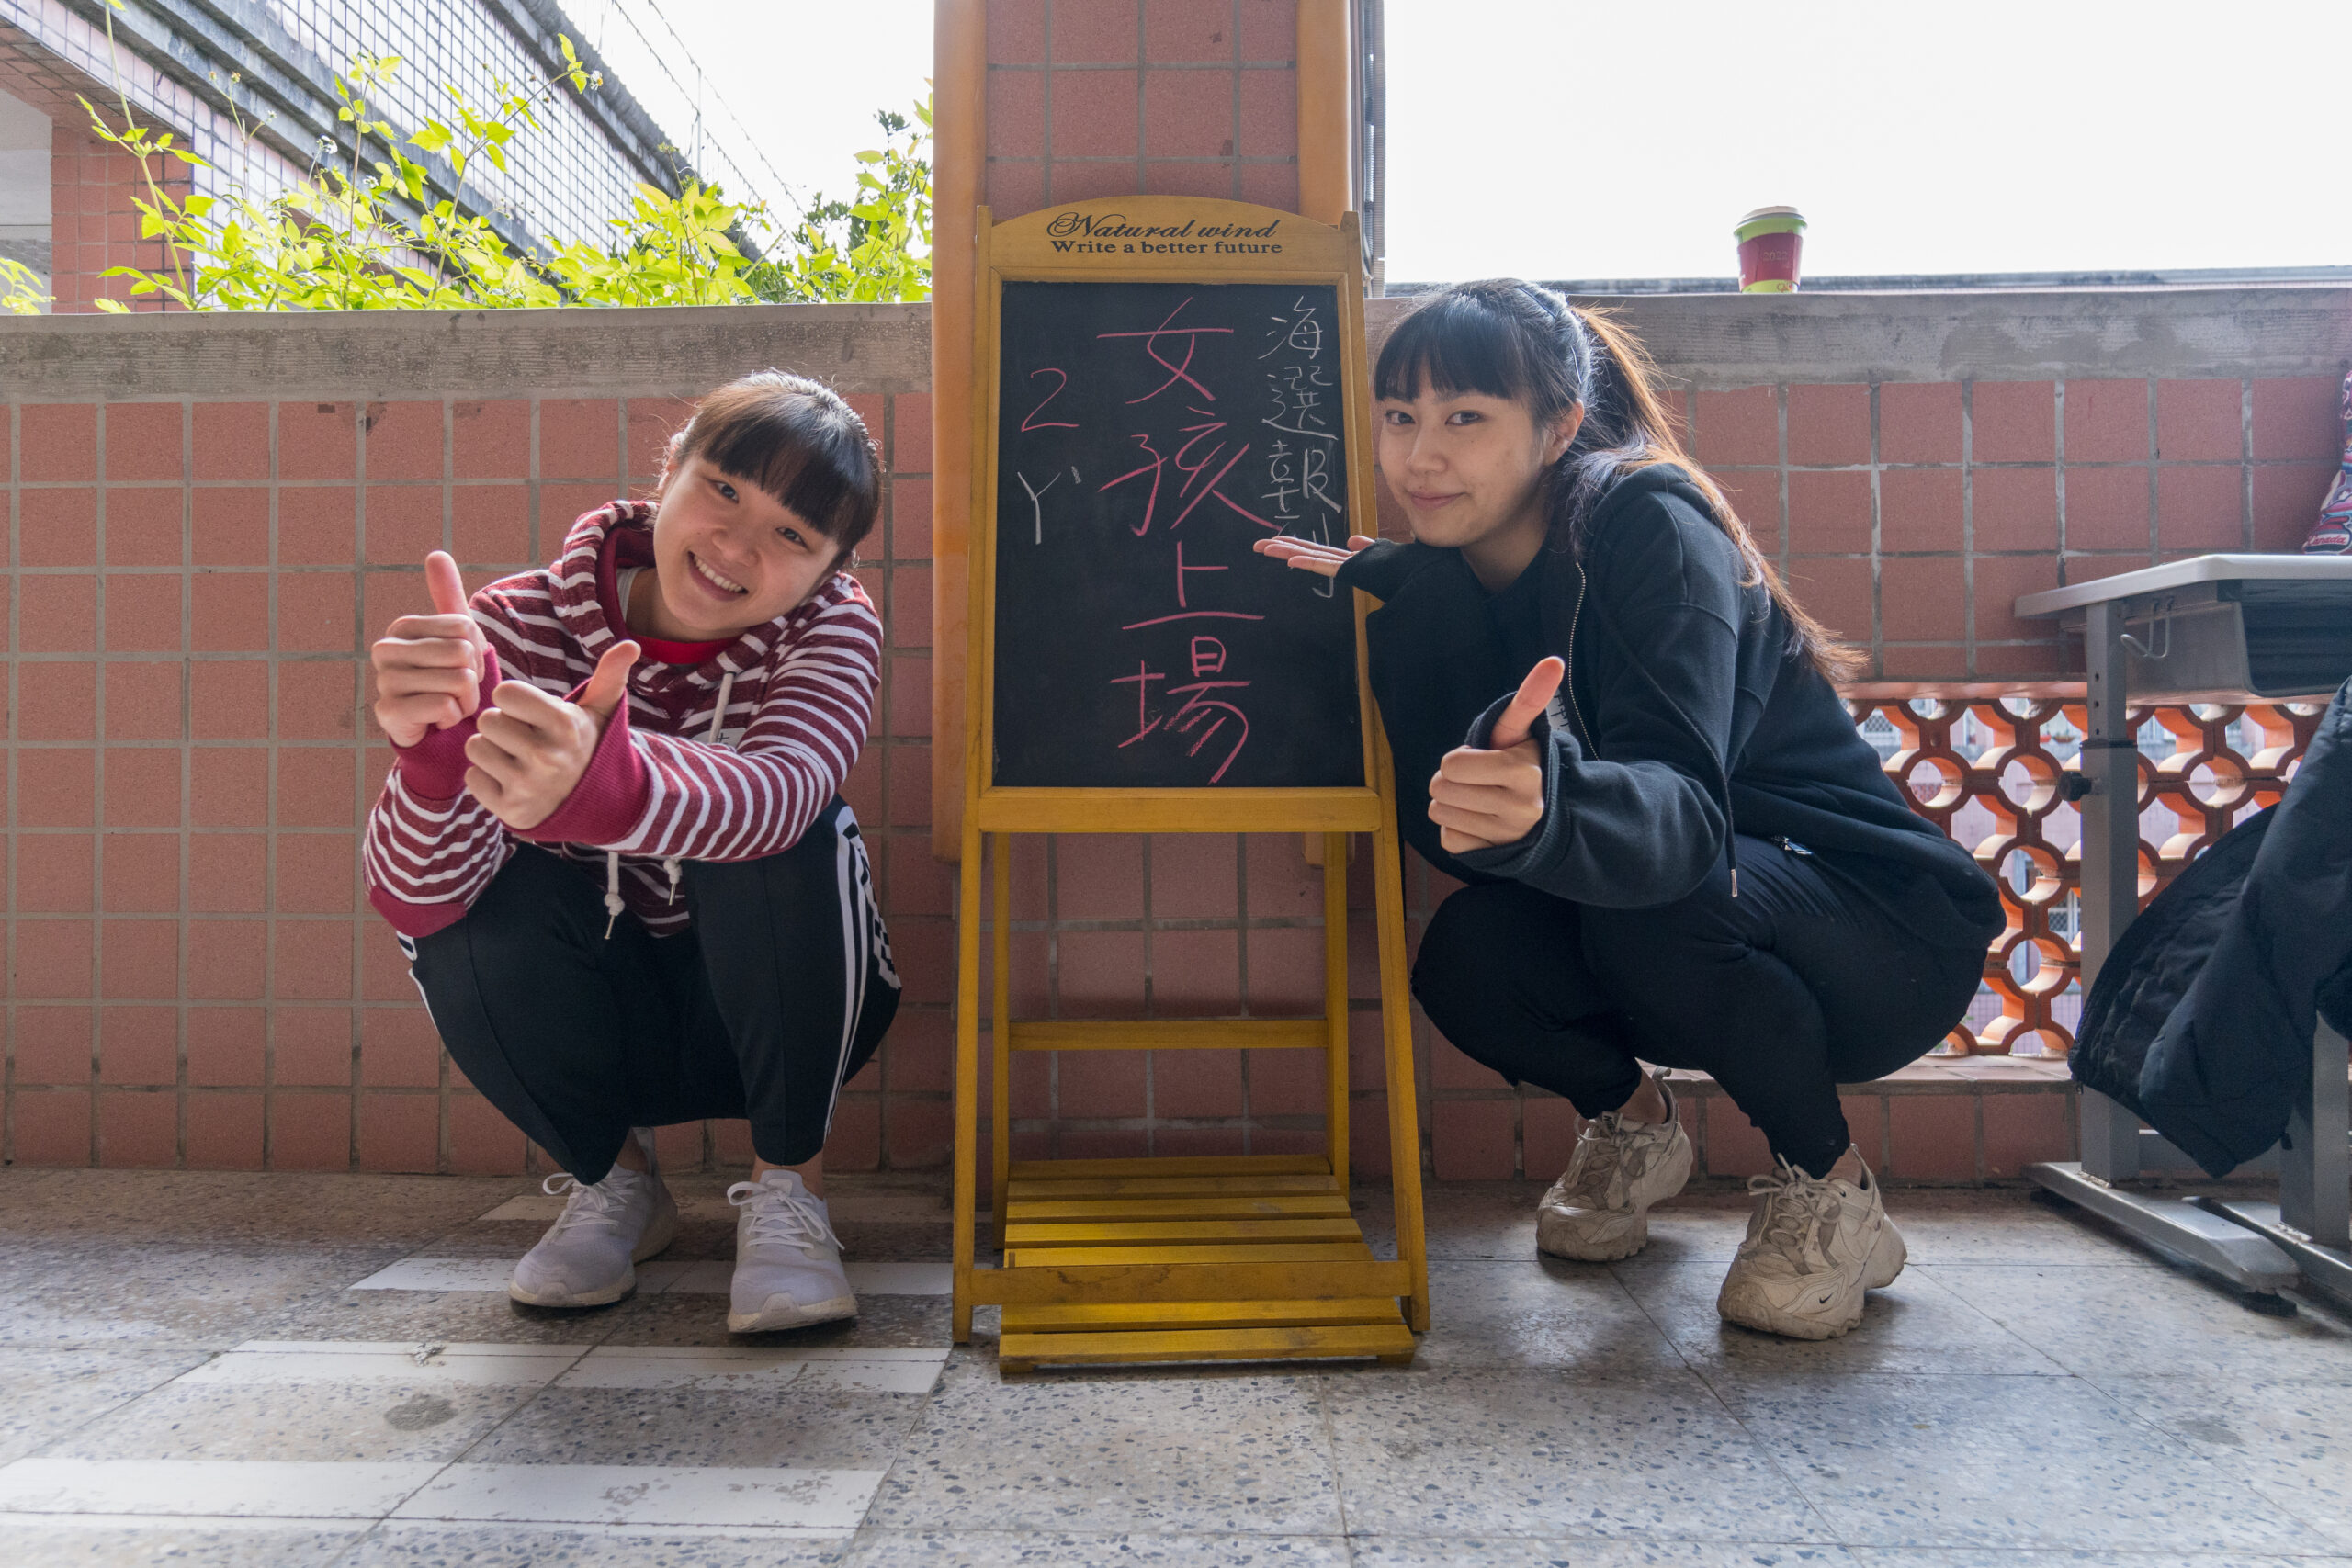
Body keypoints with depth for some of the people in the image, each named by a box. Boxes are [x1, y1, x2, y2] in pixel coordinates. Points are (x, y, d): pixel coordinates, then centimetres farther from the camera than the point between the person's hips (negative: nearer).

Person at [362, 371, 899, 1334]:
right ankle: (609, 1175, 1)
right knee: (463, 909, -27)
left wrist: (597, 783, -63)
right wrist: (434, 748, -50)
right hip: (592, 1022, 2)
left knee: (795, 841, -30)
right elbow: (413, 897, -28)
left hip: (778, 1009, -1)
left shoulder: (833, 628, -17)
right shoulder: (529, 623, -16)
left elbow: (777, 792, -42)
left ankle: (788, 1184, -11)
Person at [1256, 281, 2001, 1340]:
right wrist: (1367, 590, -20)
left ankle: (1831, 1193, -6)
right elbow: (1451, 833, -14)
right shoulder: (1454, 575, -4)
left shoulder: (1651, 528, -23)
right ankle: (1628, 1119, 13)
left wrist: (1545, 801, -61)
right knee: (1465, 960, -21)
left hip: (1886, 935, -5)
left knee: (1648, 904, -35)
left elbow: (1686, 807, -38)